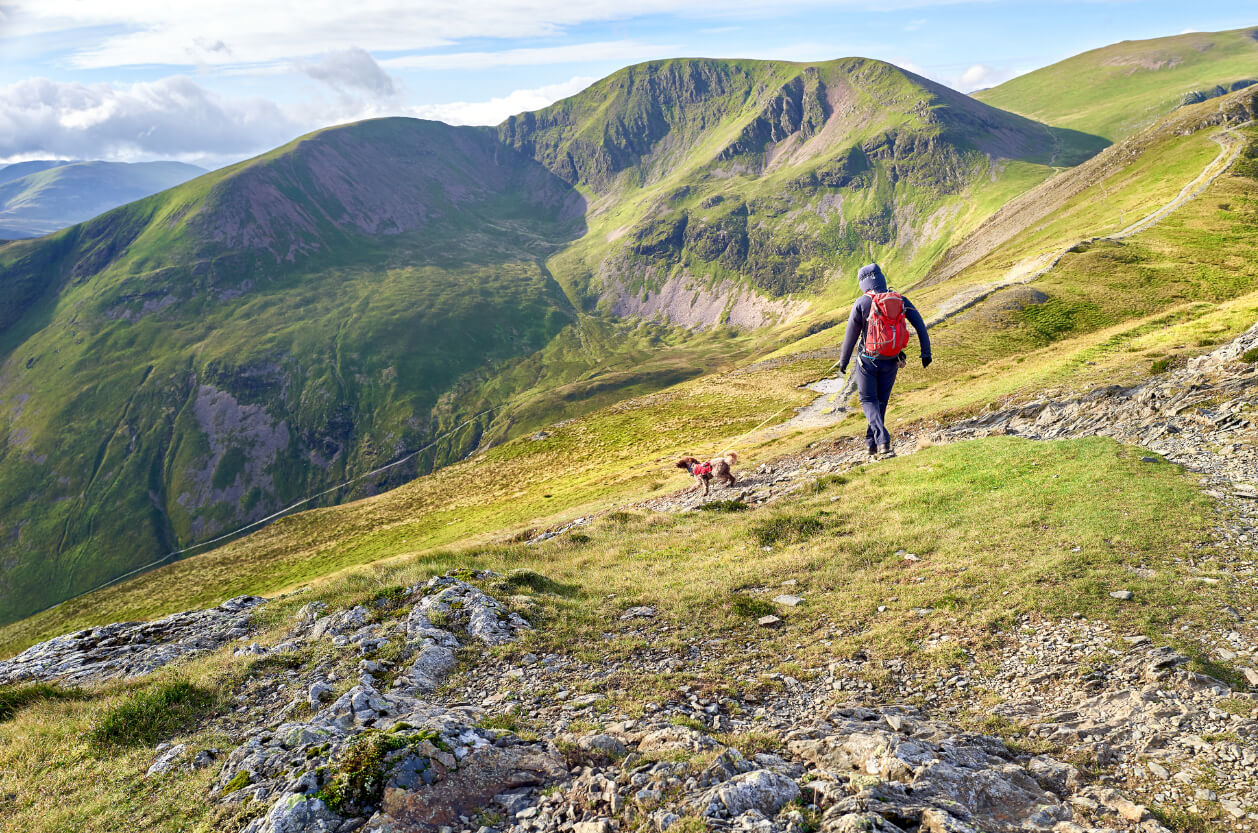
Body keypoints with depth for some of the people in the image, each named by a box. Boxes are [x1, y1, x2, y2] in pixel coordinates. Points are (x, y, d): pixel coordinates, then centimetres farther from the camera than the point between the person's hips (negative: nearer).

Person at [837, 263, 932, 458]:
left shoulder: (862, 303, -12)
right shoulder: (900, 300, -3)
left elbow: (851, 335, -7)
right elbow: (920, 326, -3)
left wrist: (843, 361, 4)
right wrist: (926, 352, 3)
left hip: (867, 360, -3)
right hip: (891, 361, 3)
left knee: (868, 400, 7)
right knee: (881, 401, 18)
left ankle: (882, 440, -14)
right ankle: (872, 443, 26)